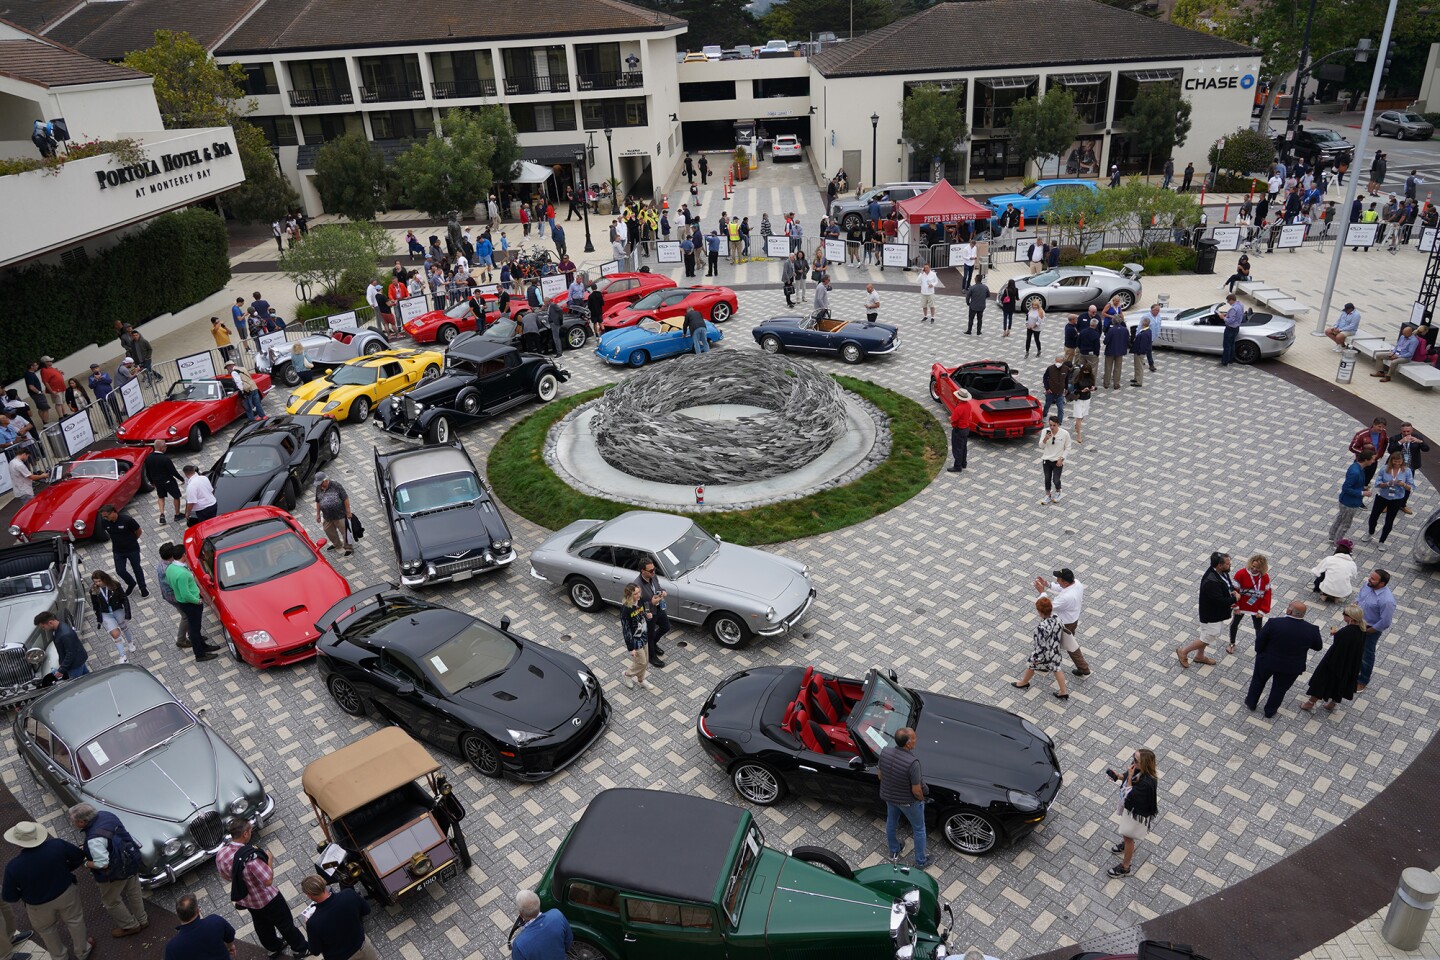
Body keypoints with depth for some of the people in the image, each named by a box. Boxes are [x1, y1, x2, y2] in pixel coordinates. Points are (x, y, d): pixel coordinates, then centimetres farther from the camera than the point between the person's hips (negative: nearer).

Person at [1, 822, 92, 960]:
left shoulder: (13, 866, -31)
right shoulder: (57, 845, -27)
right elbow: (80, 856, -9)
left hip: (39, 905, -1)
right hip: (66, 893, 1)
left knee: (47, 931, 29)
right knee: (74, 921, 27)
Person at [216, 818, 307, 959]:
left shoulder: (220, 854, -18)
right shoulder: (250, 856, -40)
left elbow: (225, 876, 2)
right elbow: (268, 880, -35)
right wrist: (269, 861, -20)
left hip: (244, 899, 7)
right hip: (266, 899, -6)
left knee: (261, 924, 31)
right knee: (285, 923, 18)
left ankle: (274, 947, 53)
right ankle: (300, 948, 38)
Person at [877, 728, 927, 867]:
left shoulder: (885, 752, -20)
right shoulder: (912, 762, -37)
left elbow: (879, 775, -4)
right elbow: (916, 790, -27)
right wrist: (921, 799, -5)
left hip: (888, 796, 5)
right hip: (908, 801, -5)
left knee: (891, 823, 29)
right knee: (919, 829, 21)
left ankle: (894, 854, 51)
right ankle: (920, 861, 37)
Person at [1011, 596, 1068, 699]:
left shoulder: (1041, 627, -40)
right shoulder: (1057, 618, -19)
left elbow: (1041, 645, -30)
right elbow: (1062, 630, 0)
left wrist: (1036, 658, -14)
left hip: (1044, 653, -5)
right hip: (1055, 651, 5)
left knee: (1031, 666, 23)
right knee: (1056, 668, 26)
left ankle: (1023, 683, 51)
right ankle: (1063, 692, 38)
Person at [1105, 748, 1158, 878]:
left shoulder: (1146, 783, -42)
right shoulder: (1138, 770, -19)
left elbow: (1129, 797, -33)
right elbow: (1128, 777, 3)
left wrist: (1129, 777, -38)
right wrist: (1119, 776, -14)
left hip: (1137, 812, -7)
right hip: (1130, 806, 7)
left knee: (1128, 837, 14)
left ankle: (1125, 867, 36)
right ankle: (1125, 843, 65)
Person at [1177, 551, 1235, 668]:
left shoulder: (1222, 572, -9)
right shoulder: (1211, 582, -38)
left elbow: (1228, 585, 11)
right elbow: (1220, 601, -33)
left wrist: (1233, 591, -10)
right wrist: (1235, 598, -17)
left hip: (1216, 612, 9)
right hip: (1211, 615, -9)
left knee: (1207, 636, 27)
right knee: (1208, 638, 9)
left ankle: (1199, 656, 47)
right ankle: (1183, 651, 27)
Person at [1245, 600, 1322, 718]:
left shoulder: (1274, 623, -27)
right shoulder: (1312, 630, -21)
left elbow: (1259, 641, -15)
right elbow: (1318, 646, -2)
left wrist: (1260, 653, 5)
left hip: (1267, 661, -1)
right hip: (1291, 668, 1)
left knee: (1258, 682, 25)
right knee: (1280, 688, 24)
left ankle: (1251, 704, 44)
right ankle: (1269, 712, 40)